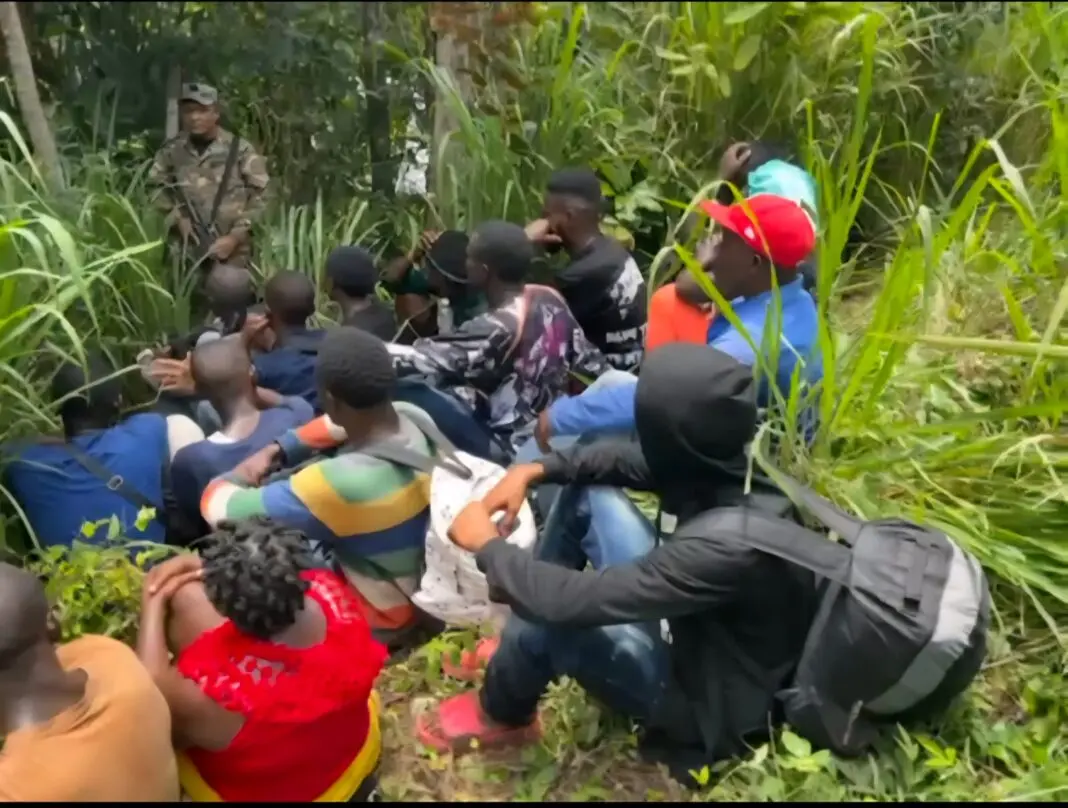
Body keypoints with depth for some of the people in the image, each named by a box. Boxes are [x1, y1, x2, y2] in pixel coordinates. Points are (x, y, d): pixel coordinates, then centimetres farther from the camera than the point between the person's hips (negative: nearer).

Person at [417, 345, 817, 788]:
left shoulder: (727, 546, -40)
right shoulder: (737, 462, -16)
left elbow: (575, 600, -36)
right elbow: (627, 458, 2)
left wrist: (486, 545, -20)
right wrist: (537, 469, -10)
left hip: (709, 698, -7)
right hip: (695, 626, 8)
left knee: (549, 617, -26)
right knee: (588, 496, 0)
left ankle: (502, 716, 10)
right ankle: (515, 655, 16)